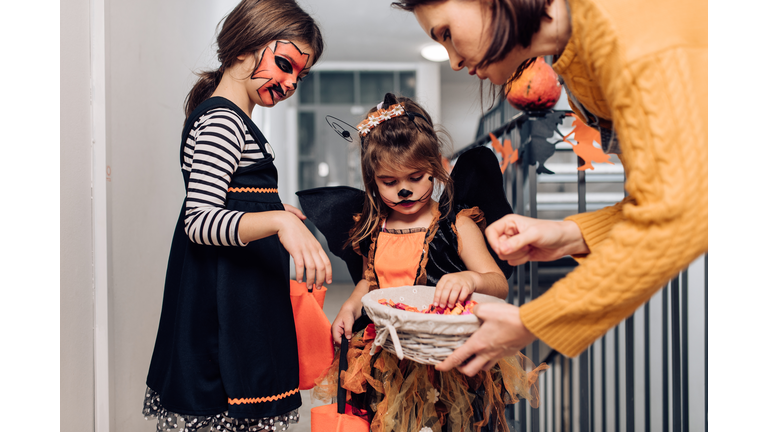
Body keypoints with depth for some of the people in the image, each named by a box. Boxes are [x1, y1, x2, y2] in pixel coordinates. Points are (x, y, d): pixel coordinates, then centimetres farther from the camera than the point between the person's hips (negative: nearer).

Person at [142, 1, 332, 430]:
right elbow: (198, 221, -22)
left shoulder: (232, 120, 19)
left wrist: (275, 213, 35)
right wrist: (279, 222, -34)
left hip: (248, 302, 10)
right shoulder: (222, 120, -13)